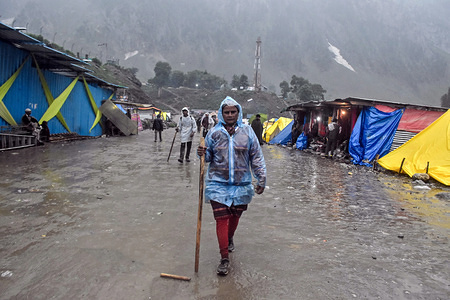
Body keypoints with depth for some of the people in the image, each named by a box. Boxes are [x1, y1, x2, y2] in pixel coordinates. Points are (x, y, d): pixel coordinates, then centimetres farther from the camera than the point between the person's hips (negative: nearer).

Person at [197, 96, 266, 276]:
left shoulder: (247, 131, 0)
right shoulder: (214, 132, 1)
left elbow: (257, 157, 4)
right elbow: (209, 157, 9)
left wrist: (261, 179, 1)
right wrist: (203, 154, -14)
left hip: (241, 184, 1)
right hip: (218, 184, -1)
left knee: (235, 216, 17)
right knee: (221, 219, -3)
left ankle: (229, 239, 48)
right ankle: (224, 258, 7)